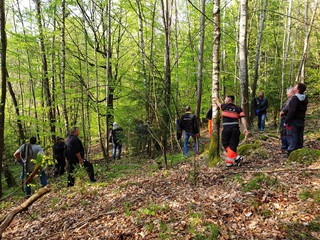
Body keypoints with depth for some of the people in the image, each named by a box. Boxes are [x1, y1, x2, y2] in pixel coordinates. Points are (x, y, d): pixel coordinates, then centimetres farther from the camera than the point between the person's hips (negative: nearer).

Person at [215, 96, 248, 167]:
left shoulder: (224, 106, 8)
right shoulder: (238, 108, 12)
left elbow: (218, 103, 30)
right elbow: (243, 118, 0)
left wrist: (216, 99, 52)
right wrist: (245, 128, -3)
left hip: (226, 128, -2)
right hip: (235, 128, 3)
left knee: (225, 144, 12)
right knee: (233, 146, 7)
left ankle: (236, 157, 0)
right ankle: (229, 162, 5)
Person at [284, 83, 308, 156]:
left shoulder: (295, 98, -19)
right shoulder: (305, 98, 7)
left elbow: (291, 111, -23)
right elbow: (303, 109, 14)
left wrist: (286, 121, -16)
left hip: (293, 122, -8)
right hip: (301, 122, 8)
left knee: (292, 139, -2)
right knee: (299, 138, 15)